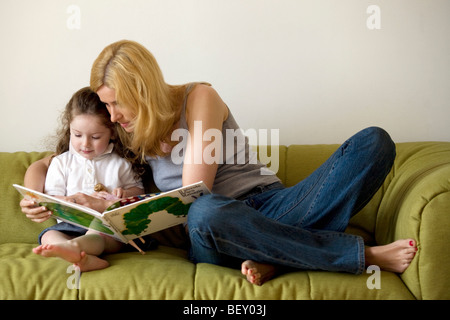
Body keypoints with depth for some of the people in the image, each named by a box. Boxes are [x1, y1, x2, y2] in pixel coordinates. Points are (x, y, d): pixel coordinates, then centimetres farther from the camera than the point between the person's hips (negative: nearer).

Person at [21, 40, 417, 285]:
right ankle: (362, 254, -24)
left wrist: (107, 205, -9)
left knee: (374, 142, -17)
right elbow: (45, 164, 21)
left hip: (270, 206, 0)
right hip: (215, 233, 1)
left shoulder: (199, 97, -1)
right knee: (207, 215, -41)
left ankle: (274, 256, -33)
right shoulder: (125, 133, 12)